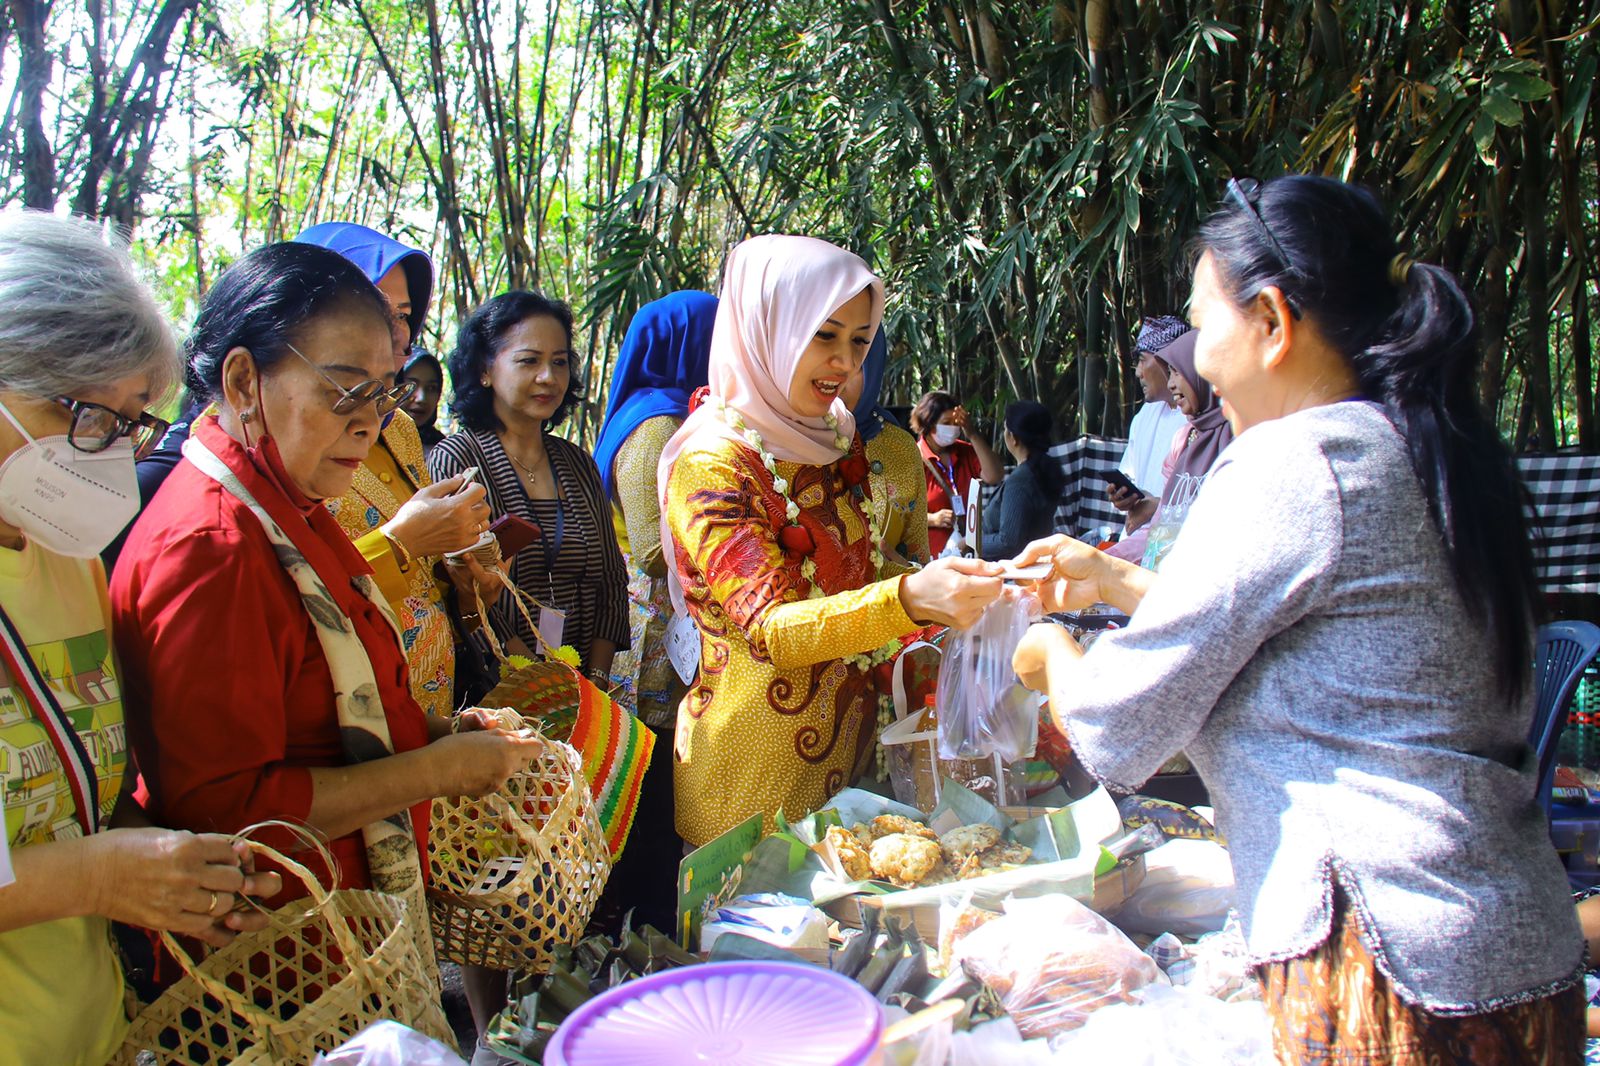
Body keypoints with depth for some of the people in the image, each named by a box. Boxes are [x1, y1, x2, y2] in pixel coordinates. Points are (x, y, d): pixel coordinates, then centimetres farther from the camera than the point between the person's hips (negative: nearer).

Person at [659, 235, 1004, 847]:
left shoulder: (836, 439, 7)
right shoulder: (709, 462, -16)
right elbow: (771, 629, -26)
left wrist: (950, 587, 0)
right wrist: (909, 600, -40)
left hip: (847, 746, 7)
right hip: (754, 768, -7)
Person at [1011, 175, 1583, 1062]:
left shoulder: (1292, 465, -18)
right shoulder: (1424, 452, 9)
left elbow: (1119, 731, -12)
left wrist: (1053, 654, 8)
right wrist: (1118, 580, 27)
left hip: (1389, 967, -9)